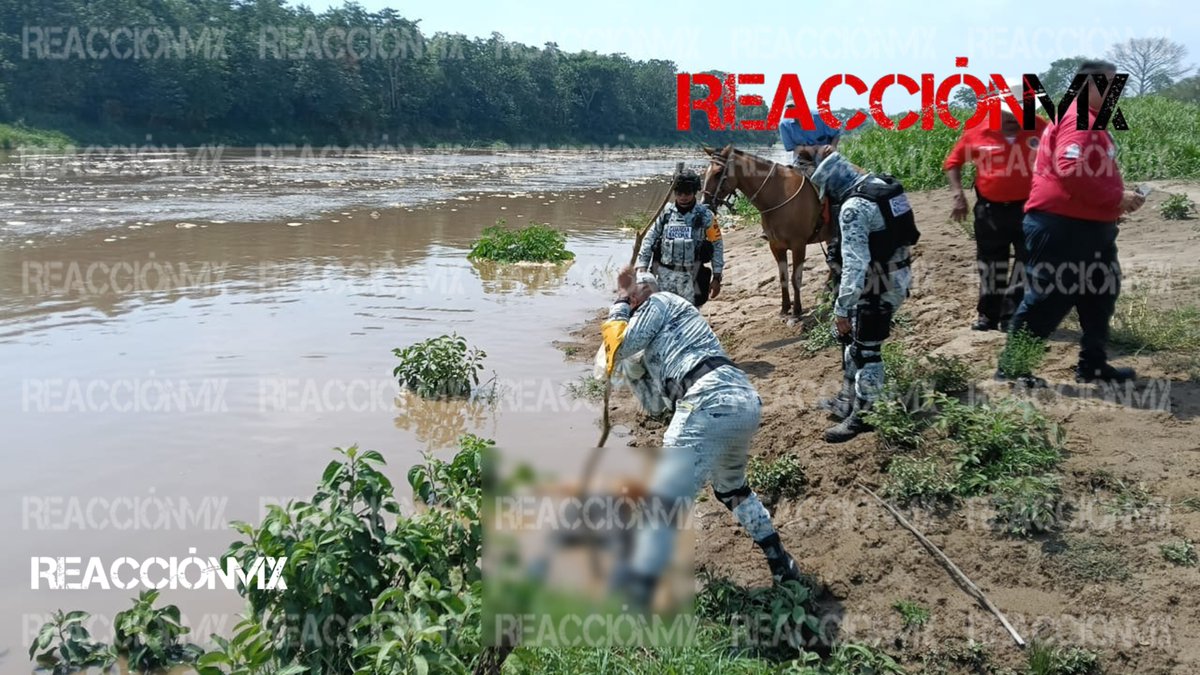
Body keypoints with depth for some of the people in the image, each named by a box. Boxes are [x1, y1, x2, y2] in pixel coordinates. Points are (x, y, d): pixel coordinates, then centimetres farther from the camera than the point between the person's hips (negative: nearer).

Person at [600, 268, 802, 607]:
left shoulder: (661, 301, 12)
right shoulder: (660, 339, 35)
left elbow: (620, 347, 3)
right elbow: (655, 403, 33)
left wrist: (620, 305, 18)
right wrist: (634, 364, 27)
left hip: (712, 402, -10)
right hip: (747, 402, 10)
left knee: (663, 500, -13)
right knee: (732, 487, 33)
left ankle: (634, 590, -18)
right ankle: (780, 564, 41)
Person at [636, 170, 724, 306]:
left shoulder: (705, 215, -3)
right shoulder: (666, 212, 3)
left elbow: (717, 245, 0)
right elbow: (649, 240, 6)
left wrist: (717, 278, -2)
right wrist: (642, 267, -2)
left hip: (690, 276, -2)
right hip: (665, 274, 2)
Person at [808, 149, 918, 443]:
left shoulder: (854, 208, -23)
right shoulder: (884, 185, 5)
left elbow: (855, 264, -28)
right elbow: (899, 233, 16)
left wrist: (842, 307, -23)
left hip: (878, 287, -10)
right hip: (896, 276, 10)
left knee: (866, 351, 3)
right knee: (851, 337, 21)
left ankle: (863, 415, 16)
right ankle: (848, 401, 34)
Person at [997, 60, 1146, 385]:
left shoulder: (1091, 120, 18)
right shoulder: (1079, 120, -16)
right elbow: (1071, 172, -29)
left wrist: (1121, 194, 8)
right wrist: (1116, 198, -20)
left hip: (1088, 226, 11)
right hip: (1060, 226, -11)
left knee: (1100, 295, 15)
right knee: (1047, 299, -5)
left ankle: (1093, 365, 24)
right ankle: (1011, 366, 4)